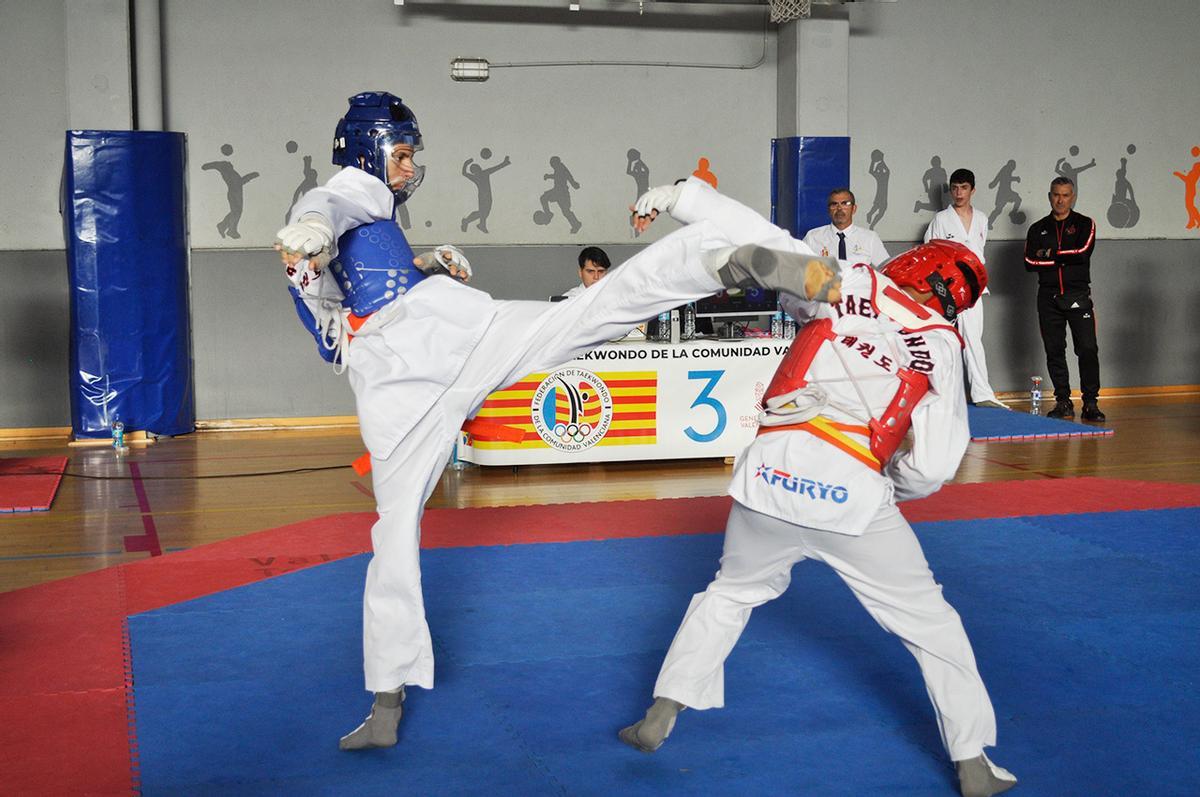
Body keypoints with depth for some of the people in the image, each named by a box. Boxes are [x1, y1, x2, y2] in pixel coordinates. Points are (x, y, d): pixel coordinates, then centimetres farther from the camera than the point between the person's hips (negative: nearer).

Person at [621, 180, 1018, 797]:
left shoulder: (847, 283, 7)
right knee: (931, 624, 16)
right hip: (854, 493, -2)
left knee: (729, 594, 26)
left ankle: (658, 719, 27)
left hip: (773, 470, 2)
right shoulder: (942, 347, 7)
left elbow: (759, 238, 2)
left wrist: (674, 194, 8)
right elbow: (933, 466, 1)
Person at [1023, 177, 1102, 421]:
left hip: (1078, 296, -3)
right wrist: (1065, 259, -9)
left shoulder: (1085, 224, 5)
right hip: (1048, 297, 3)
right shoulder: (1037, 229, 12)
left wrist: (1050, 255, -7)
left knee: (1087, 349, -8)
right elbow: (1030, 262, -3)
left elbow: (1082, 253, -14)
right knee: (1054, 351, 5)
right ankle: (1063, 402, 13)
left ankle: (1091, 403, -3)